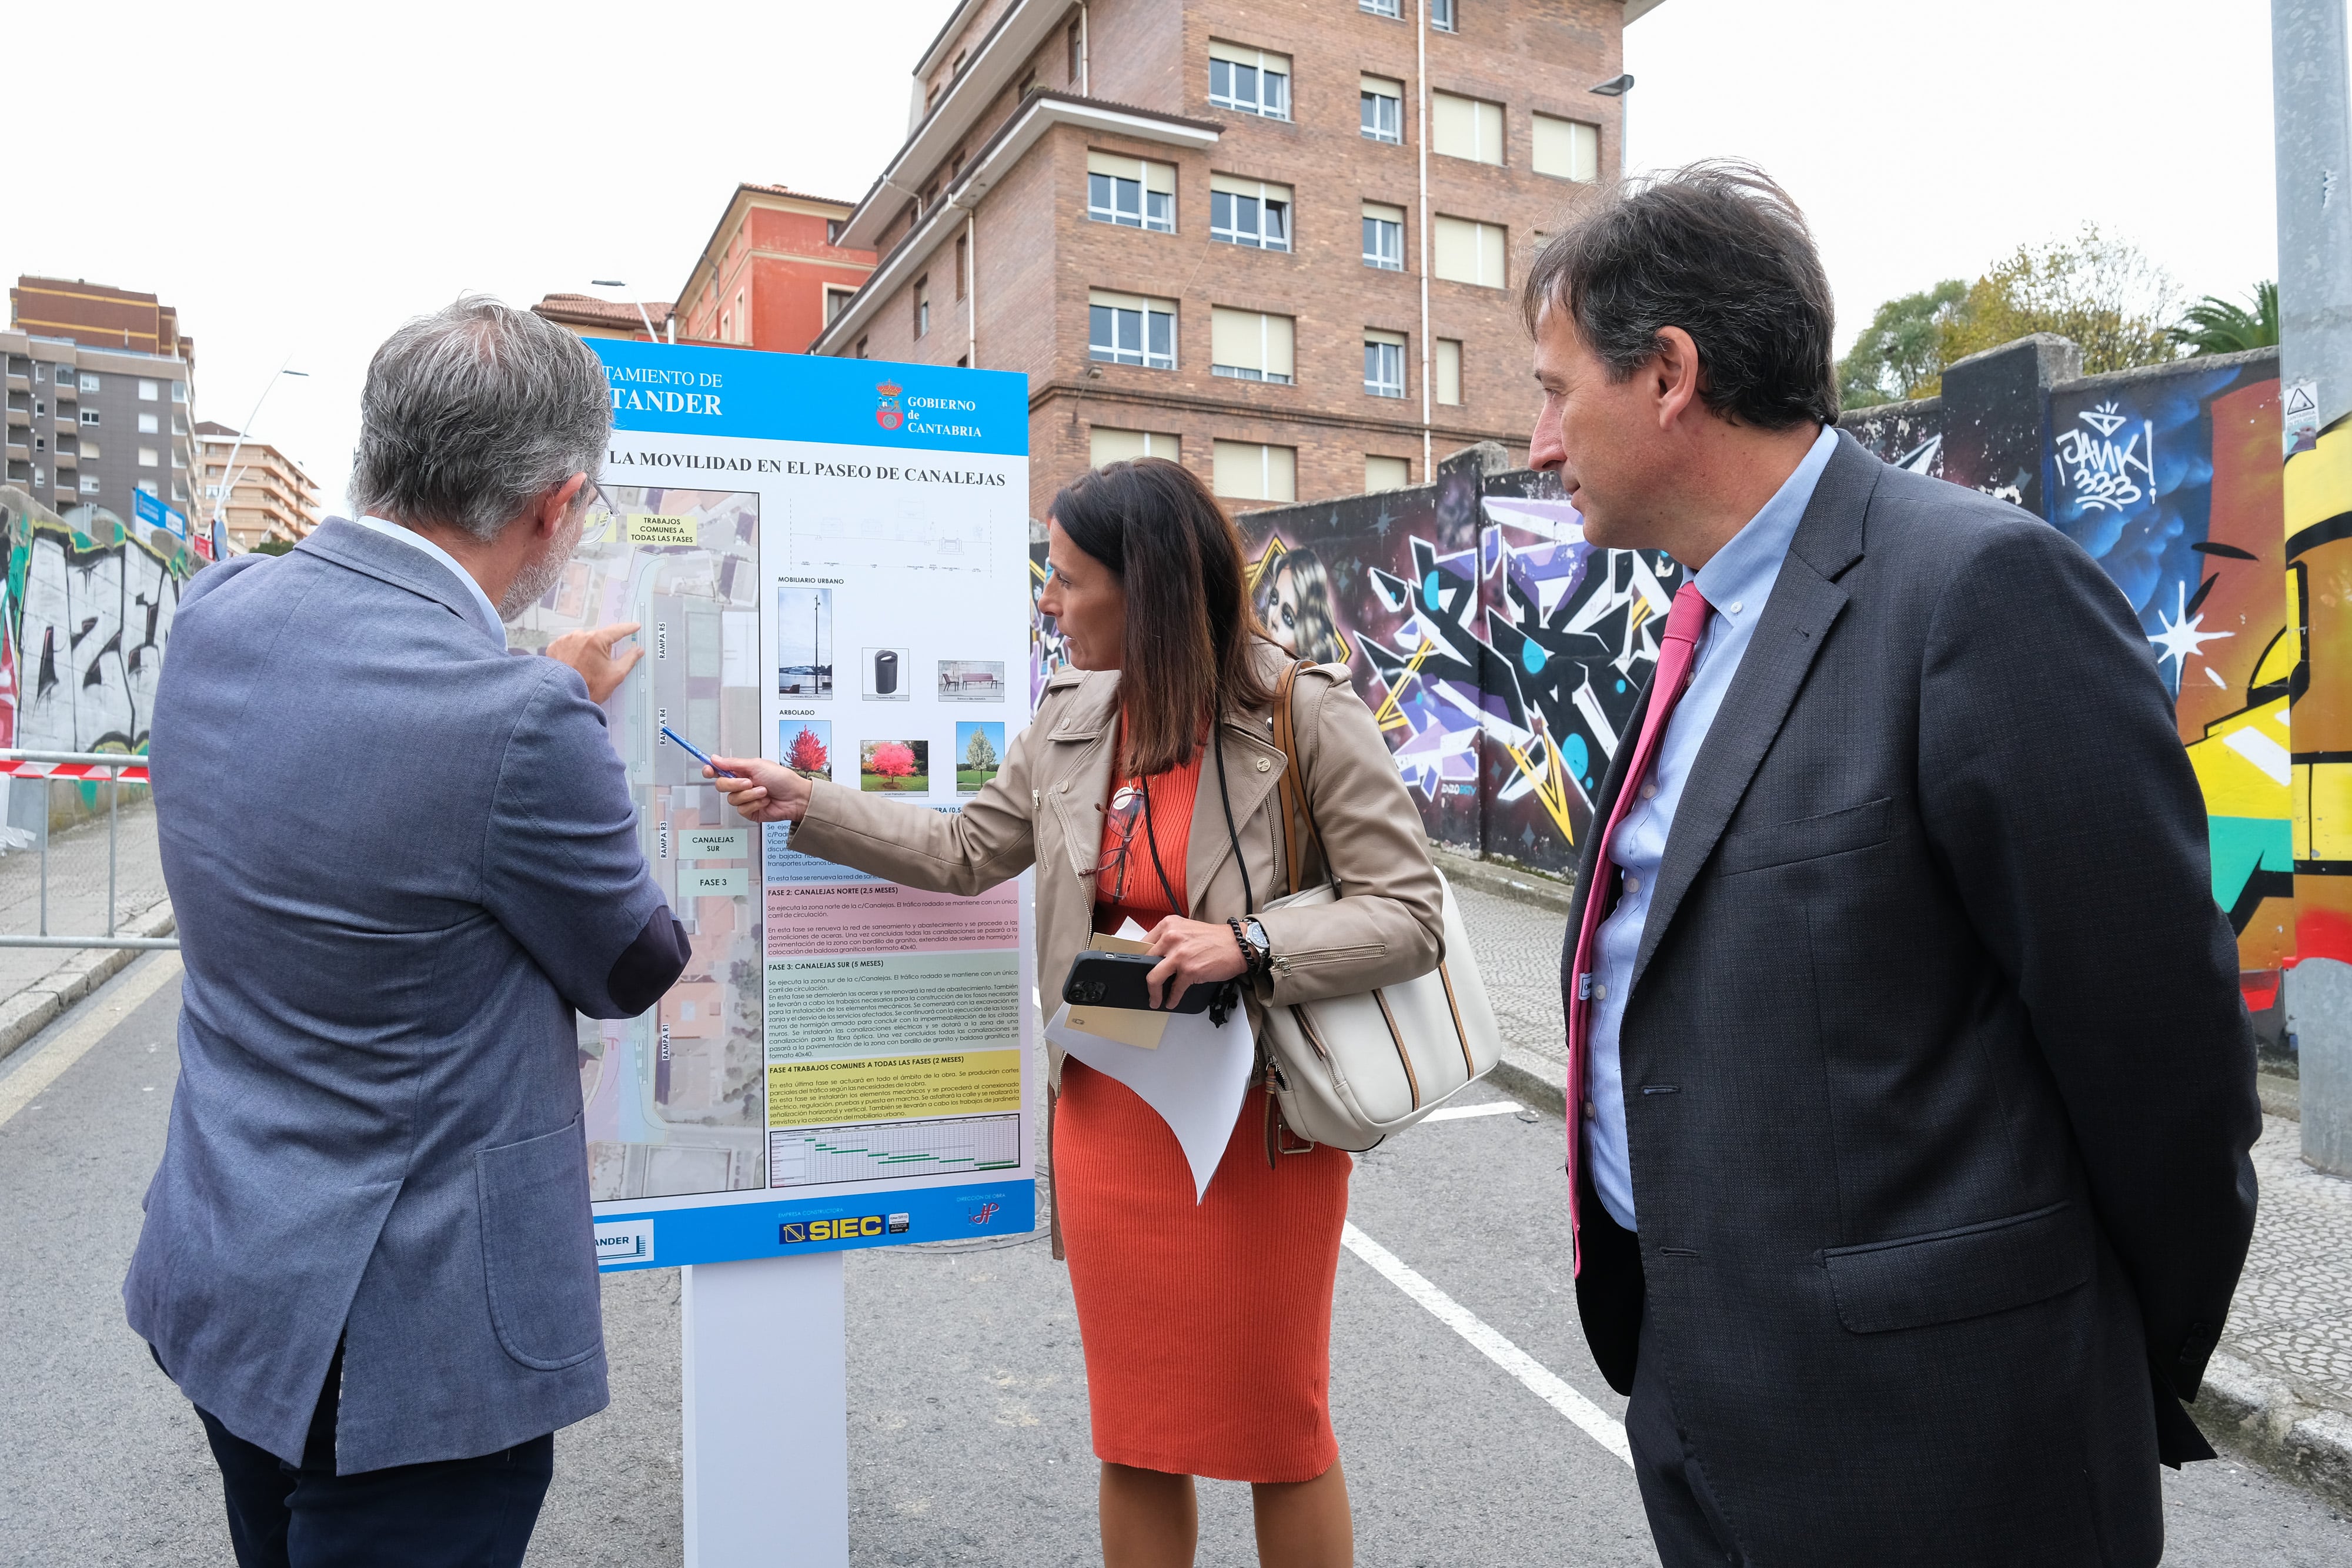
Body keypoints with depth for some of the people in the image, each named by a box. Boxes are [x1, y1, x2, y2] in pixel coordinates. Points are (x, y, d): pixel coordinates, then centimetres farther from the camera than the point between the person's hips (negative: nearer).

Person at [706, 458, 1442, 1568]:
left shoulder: (1306, 712, -14)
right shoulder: (1070, 718, 4)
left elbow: (1412, 915, -14)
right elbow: (965, 852, 15)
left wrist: (1248, 945, -27)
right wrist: (800, 803, 13)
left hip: (1259, 1123, -5)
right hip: (1109, 1118, 5)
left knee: (1280, 1435, 12)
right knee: (1136, 1432, 18)